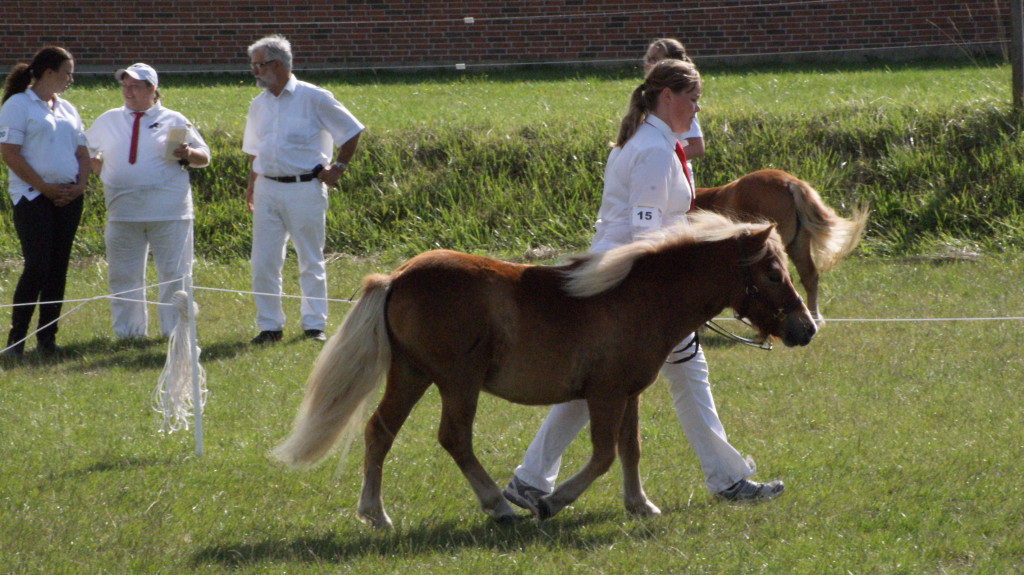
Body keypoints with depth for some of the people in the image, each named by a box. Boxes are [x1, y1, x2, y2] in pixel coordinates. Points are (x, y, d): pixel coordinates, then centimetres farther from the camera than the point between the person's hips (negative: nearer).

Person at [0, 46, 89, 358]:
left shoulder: (67, 109, 17)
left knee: (58, 268, 4)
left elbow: (82, 152, 20)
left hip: (68, 198, 7)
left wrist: (80, 185, 0)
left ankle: (47, 338, 9)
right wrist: (45, 187, -14)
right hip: (32, 196, -7)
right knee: (37, 266, -14)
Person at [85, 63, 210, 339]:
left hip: (168, 210, -2)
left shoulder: (174, 121, 6)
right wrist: (103, 171, 10)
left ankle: (176, 331, 4)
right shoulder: (107, 121, 13)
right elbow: (87, 151, 26)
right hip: (123, 210, 3)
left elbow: (204, 157, 8)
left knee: (174, 274, -2)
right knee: (123, 275, 4)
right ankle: (128, 331, 13)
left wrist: (188, 154, -14)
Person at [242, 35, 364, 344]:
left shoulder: (314, 98, -5)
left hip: (305, 189, -5)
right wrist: (252, 182, 13)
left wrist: (337, 167, -1)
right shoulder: (259, 104, 12)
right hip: (267, 188, 5)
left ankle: (314, 325, 8)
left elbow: (351, 132, 2)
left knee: (311, 262, 2)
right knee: (263, 263, 1)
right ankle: (269, 325, 9)